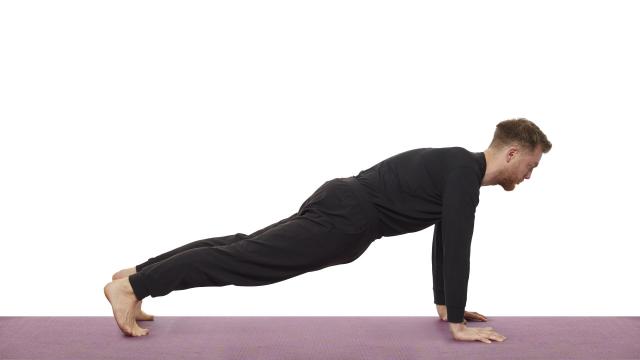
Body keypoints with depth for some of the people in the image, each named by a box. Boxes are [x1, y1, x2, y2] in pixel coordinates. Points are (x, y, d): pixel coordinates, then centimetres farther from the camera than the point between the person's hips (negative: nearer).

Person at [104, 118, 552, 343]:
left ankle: (136, 275, 15)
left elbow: (443, 242, 27)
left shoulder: (458, 167, 18)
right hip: (343, 219, -10)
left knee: (246, 248, 11)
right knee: (246, 258, -10)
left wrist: (446, 305, 28)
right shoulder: (465, 173, -13)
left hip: (341, 208, 10)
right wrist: (458, 323, -12)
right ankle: (132, 286, -7)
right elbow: (457, 249, -18)